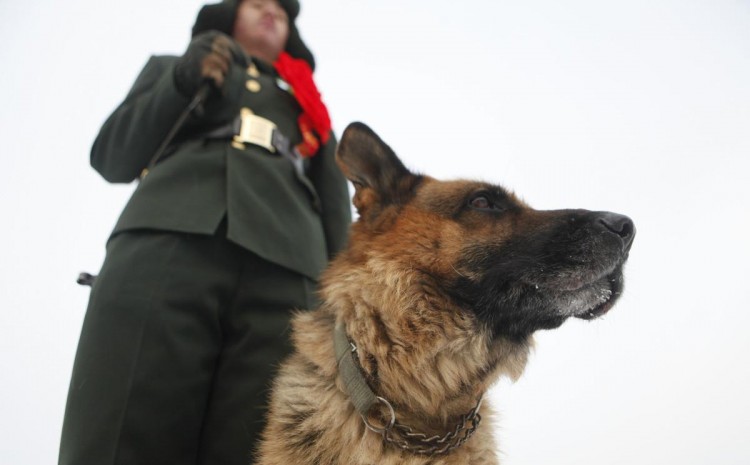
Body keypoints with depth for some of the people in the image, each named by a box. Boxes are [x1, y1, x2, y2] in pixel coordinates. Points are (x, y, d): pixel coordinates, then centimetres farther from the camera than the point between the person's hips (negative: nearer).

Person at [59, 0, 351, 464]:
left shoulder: (308, 104, 36)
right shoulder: (173, 67, 34)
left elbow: (334, 207, 22)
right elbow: (112, 158, 20)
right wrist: (182, 82, 6)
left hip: (281, 267, 1)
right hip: (164, 246, 0)